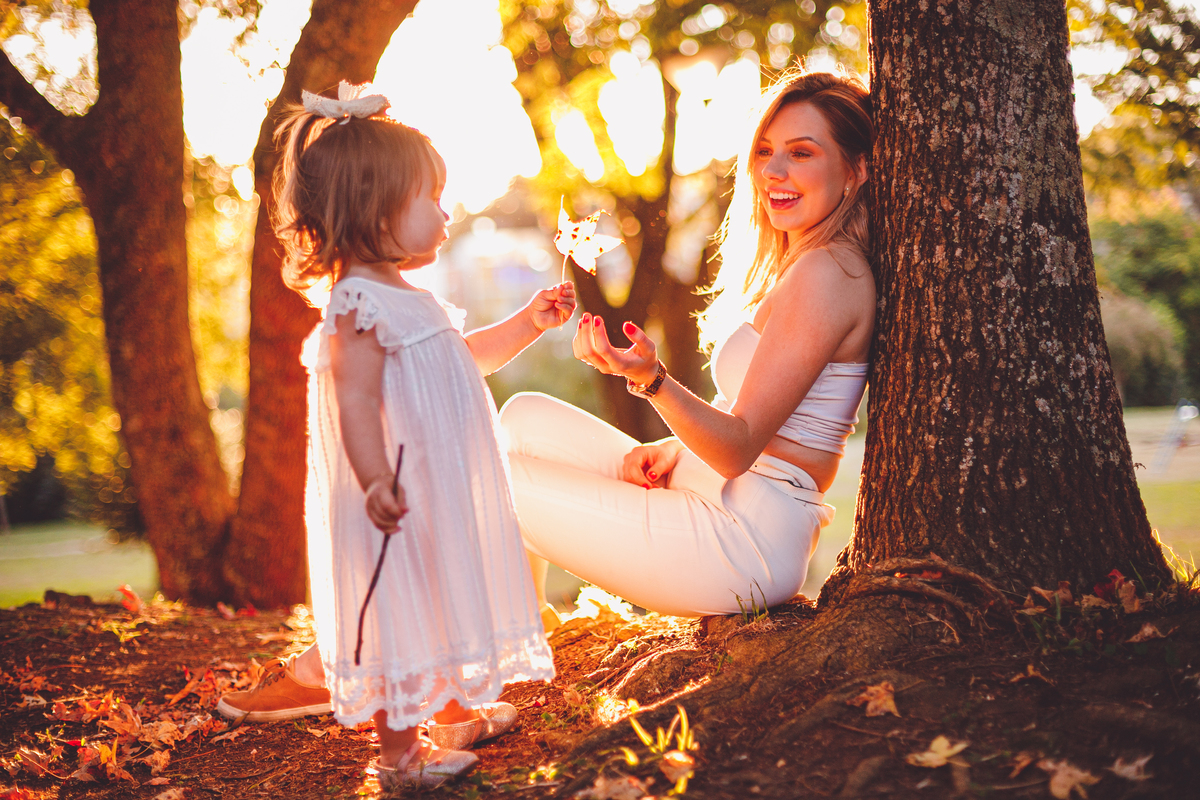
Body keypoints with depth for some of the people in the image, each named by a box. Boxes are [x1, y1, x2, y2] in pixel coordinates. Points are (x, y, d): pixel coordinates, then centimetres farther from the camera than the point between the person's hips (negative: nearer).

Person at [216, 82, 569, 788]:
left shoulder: (405, 300, 14)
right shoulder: (359, 304, -19)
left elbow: (467, 356, 28)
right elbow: (356, 398, -27)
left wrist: (528, 324, 19)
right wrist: (376, 478, -36)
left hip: (443, 491, 11)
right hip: (401, 496, -11)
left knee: (445, 595, 21)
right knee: (397, 607, -2)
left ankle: (456, 712, 37)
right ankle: (399, 750, 8)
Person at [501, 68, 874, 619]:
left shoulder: (827, 273, -17)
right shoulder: (800, 265, 15)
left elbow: (739, 448, -20)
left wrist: (650, 379, -34)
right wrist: (671, 449, 2)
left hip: (747, 542, -10)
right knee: (526, 416, 14)